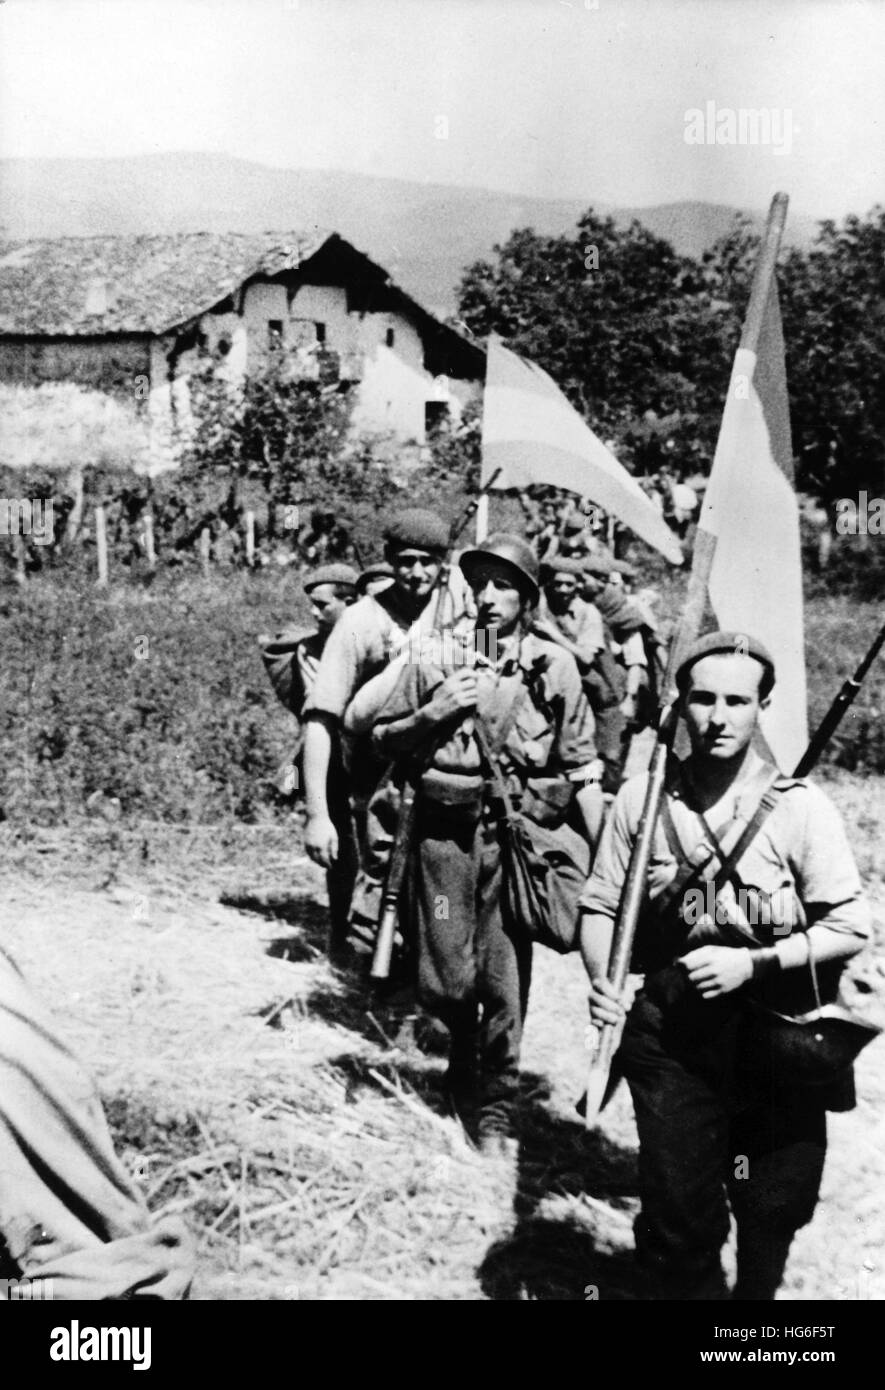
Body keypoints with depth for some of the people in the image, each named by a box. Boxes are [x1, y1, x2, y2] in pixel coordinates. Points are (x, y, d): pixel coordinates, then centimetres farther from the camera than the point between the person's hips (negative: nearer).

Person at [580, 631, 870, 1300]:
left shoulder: (801, 807, -10)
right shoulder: (643, 798, -4)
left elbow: (850, 928, -8)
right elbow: (600, 904, 2)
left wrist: (752, 962, -18)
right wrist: (601, 980, -15)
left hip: (779, 1035, 0)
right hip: (674, 1030, 1)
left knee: (776, 1205, 16)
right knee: (676, 1212, 2)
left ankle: (757, 1291, 46)